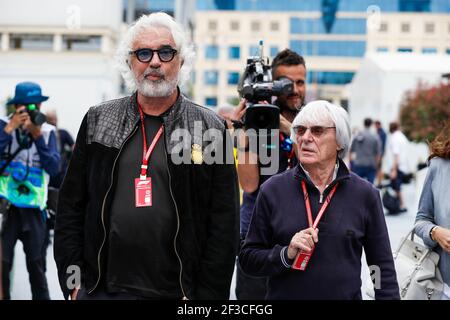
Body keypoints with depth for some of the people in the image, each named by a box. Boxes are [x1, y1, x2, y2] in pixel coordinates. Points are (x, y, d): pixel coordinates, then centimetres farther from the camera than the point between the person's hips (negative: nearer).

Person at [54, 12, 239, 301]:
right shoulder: (97, 121, 7)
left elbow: (223, 225, -2)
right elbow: (70, 207, 8)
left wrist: (208, 296, -7)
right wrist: (73, 282, 1)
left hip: (178, 292, -1)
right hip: (101, 289, 2)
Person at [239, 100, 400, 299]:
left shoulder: (365, 195, -3)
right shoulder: (272, 191, -3)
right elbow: (248, 258, -2)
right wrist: (286, 254, -17)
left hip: (346, 294, 0)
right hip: (283, 294, 0)